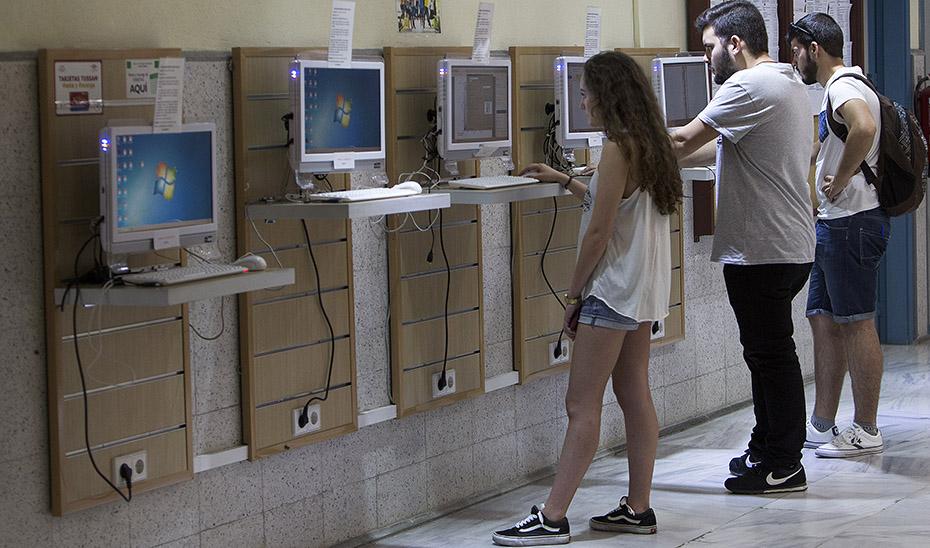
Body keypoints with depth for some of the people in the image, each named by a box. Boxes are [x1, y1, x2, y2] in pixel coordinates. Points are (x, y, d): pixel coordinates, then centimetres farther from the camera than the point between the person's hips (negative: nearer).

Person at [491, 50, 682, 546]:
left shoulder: (619, 149, -17)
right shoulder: (648, 144, 11)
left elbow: (598, 232, -18)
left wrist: (574, 292, -9)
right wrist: (564, 181, 28)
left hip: (613, 289, -10)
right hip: (643, 289, 10)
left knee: (582, 406, -9)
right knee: (635, 398, 11)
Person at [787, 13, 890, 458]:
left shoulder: (843, 86, -14)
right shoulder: (842, 87, 20)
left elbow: (865, 128, -36)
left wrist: (840, 181, -26)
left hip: (853, 221, -11)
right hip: (833, 223, 11)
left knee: (856, 322, -6)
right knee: (823, 319, 12)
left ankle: (866, 431, -1)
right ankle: (822, 425, 17)